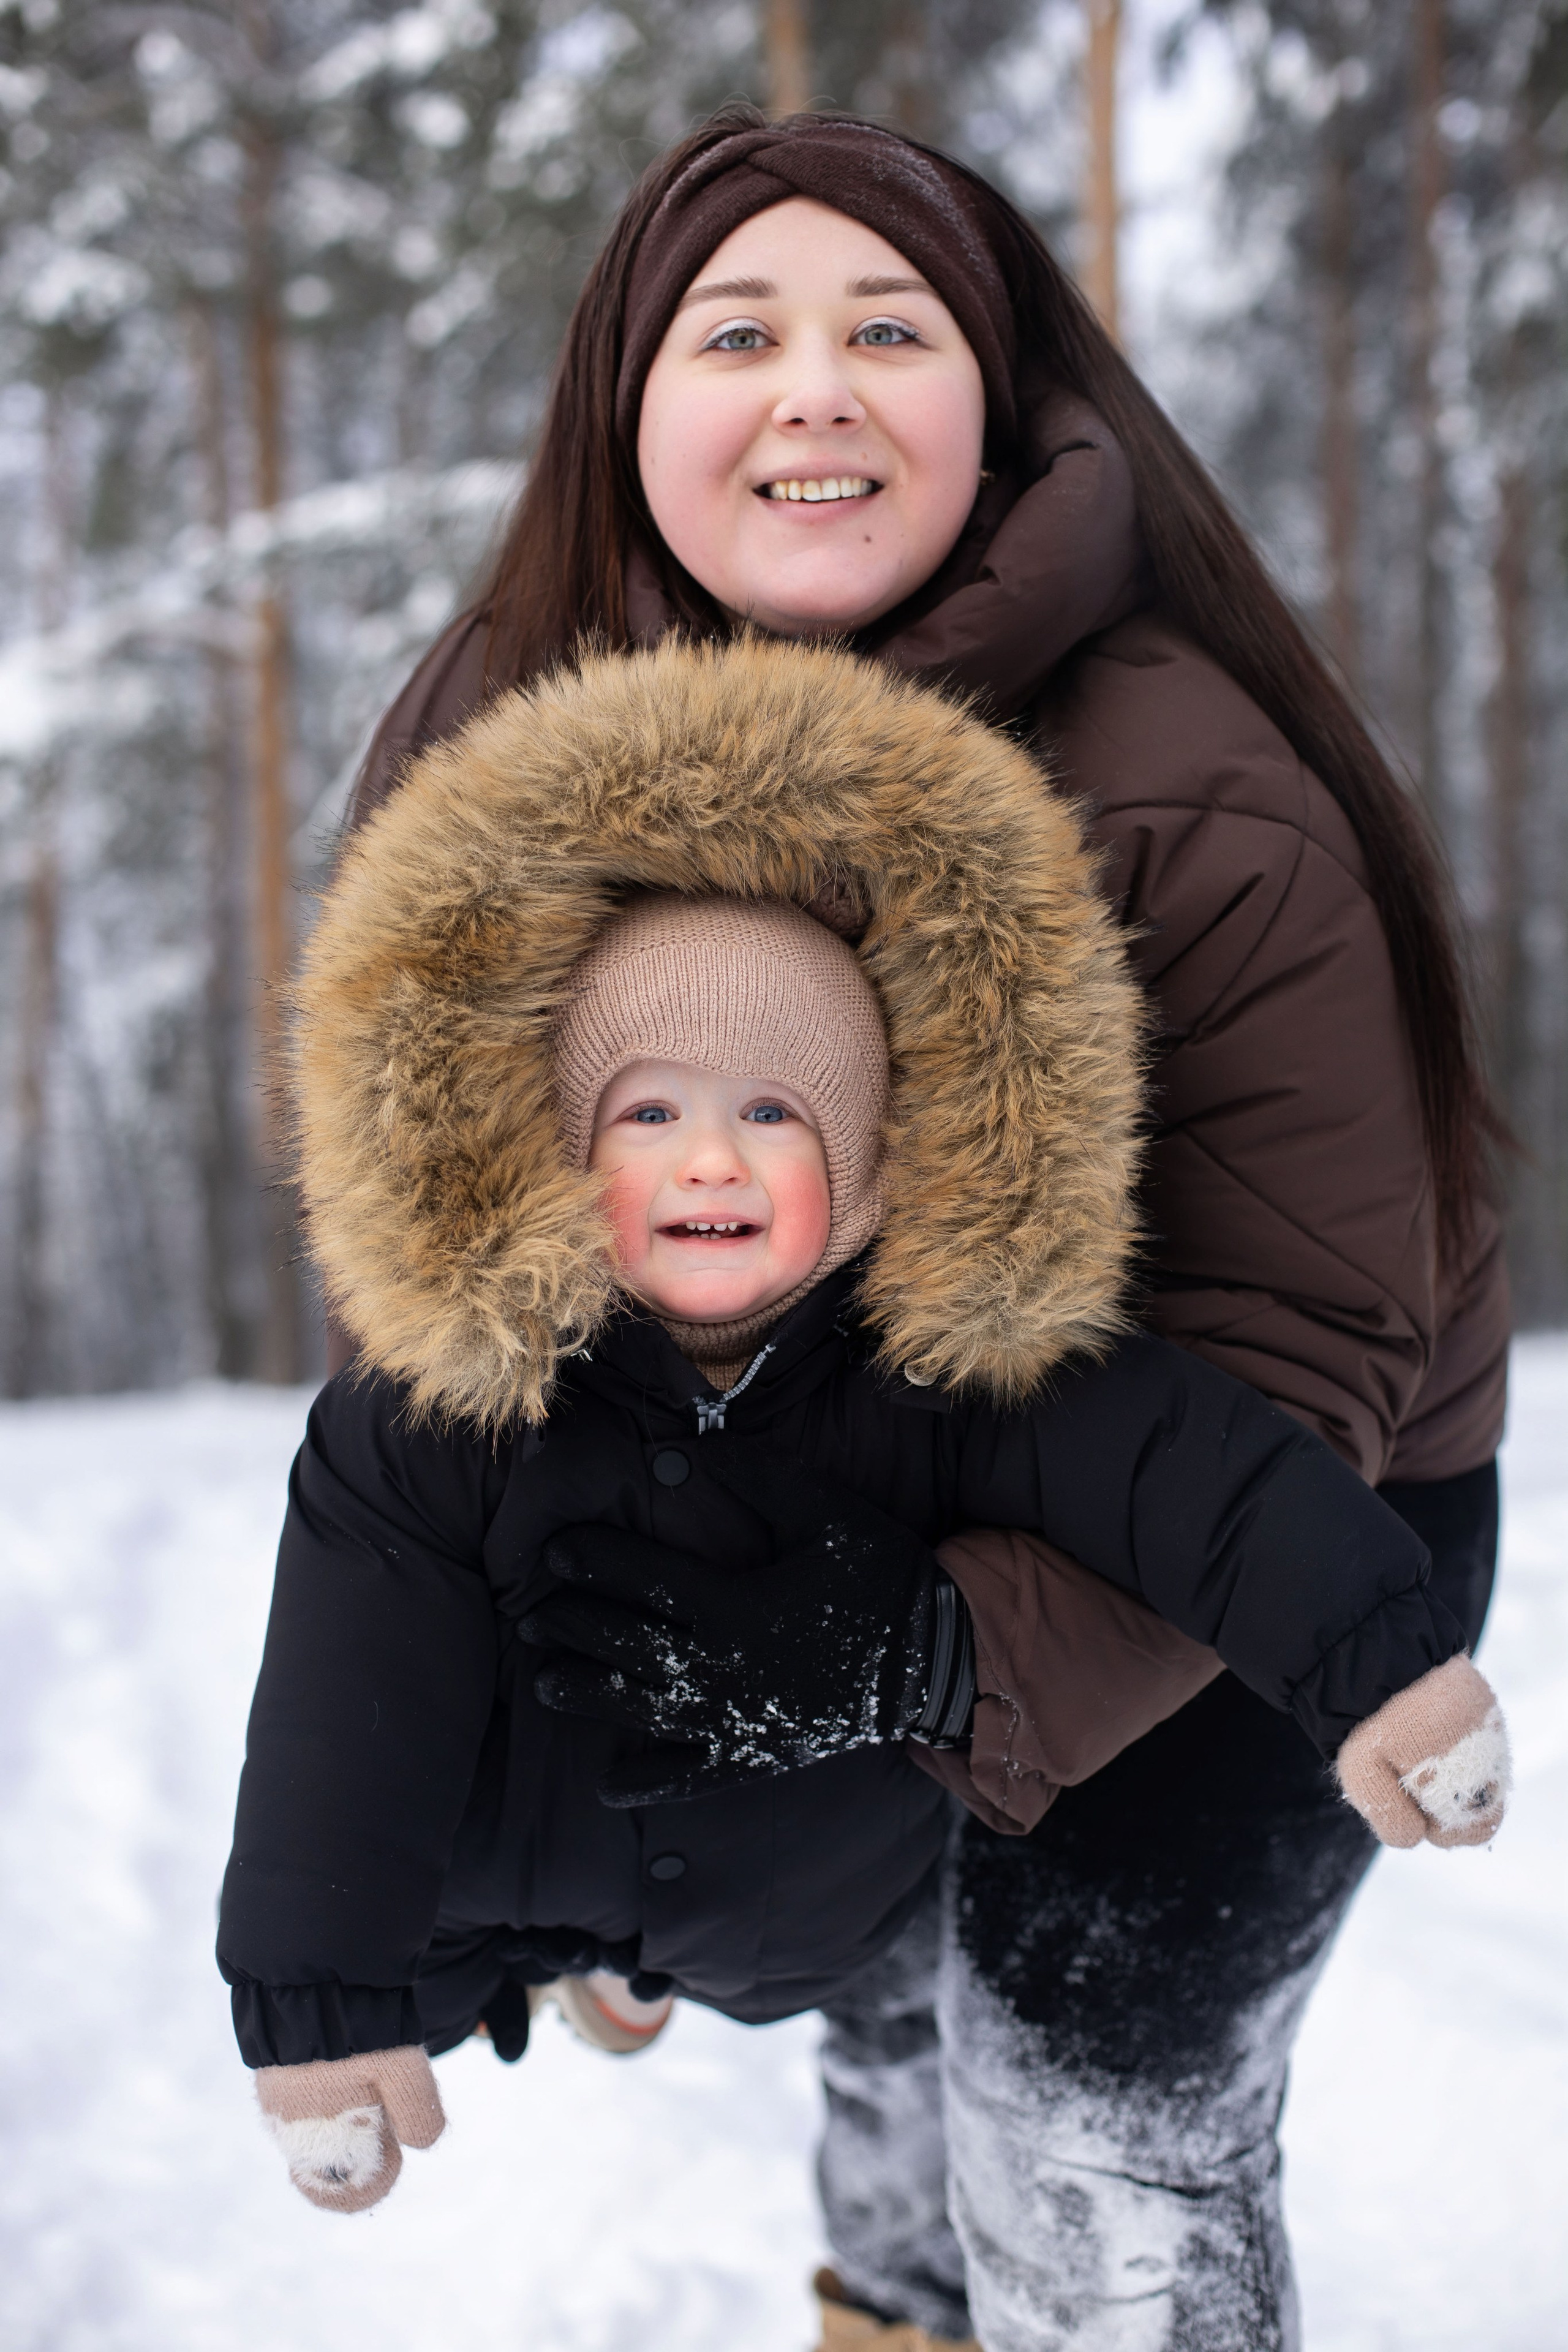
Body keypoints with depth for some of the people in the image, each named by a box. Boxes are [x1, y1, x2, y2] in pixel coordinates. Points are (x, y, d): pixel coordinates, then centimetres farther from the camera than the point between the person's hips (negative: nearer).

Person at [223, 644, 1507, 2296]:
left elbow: (1173, 1458, -32)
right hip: (495, 1875, -2)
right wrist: (318, 1998, -27)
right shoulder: (439, 1419, -28)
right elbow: (353, 1703, -26)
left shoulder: (948, 1368, -26)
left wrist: (1374, 1659, -46)